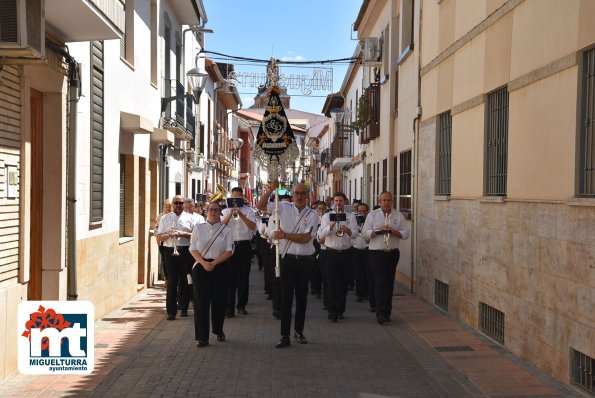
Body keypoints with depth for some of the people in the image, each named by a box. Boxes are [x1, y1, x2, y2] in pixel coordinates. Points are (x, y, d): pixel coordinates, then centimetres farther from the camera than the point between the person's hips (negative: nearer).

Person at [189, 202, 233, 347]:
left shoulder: (226, 230, 4)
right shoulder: (198, 228, 6)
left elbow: (228, 251, -2)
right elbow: (193, 250, 2)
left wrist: (214, 263, -14)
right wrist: (204, 263, -13)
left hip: (220, 267, 0)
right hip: (201, 267, 0)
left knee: (219, 300, 4)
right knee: (201, 301, -4)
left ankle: (218, 330, 28)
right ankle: (202, 337, 2)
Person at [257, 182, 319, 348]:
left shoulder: (312, 214, 0)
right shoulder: (284, 208, 3)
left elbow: (305, 238, -10)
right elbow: (260, 206, 0)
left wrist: (284, 235, -16)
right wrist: (270, 190, -13)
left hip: (305, 260, 1)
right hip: (287, 258, -1)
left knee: (302, 297, 12)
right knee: (286, 297, -1)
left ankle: (299, 331, 28)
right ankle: (285, 336, 4)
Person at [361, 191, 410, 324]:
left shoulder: (398, 216, 9)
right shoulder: (372, 215, 4)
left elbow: (405, 233, 4)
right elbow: (365, 233, -4)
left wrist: (392, 231, -11)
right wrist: (379, 230, -16)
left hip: (393, 253, 3)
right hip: (376, 253, -3)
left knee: (389, 283, 8)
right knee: (380, 282, -10)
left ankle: (386, 313, 17)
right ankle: (381, 313, -13)